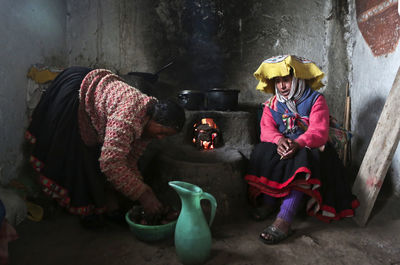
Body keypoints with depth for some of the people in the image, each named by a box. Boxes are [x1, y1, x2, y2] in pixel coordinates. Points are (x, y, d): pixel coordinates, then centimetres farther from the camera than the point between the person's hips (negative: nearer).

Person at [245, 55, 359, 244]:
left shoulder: (315, 100, -2)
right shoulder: (272, 104, 10)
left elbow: (319, 131, -16)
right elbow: (266, 130, -4)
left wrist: (298, 143, -37)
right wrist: (279, 139, -29)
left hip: (310, 147, -3)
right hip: (282, 147, 4)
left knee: (301, 159, -37)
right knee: (263, 151, -27)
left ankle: (284, 220, -45)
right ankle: (269, 201, -22)